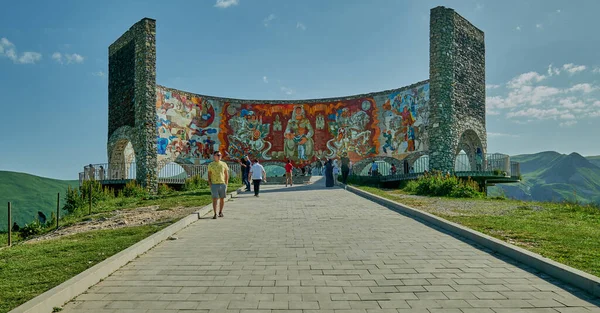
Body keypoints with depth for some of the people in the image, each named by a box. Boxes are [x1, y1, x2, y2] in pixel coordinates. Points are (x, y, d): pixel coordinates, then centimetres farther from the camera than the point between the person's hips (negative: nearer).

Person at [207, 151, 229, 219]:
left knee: (222, 199, 9)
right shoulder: (210, 165, 3)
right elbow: (209, 175, 6)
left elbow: (226, 174, 11)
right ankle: (215, 214, -4)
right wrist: (210, 184, -3)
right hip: (214, 184, -2)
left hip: (222, 184, 2)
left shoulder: (224, 164, 6)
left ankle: (220, 212, 25)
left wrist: (226, 183, 4)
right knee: (215, 199, -7)